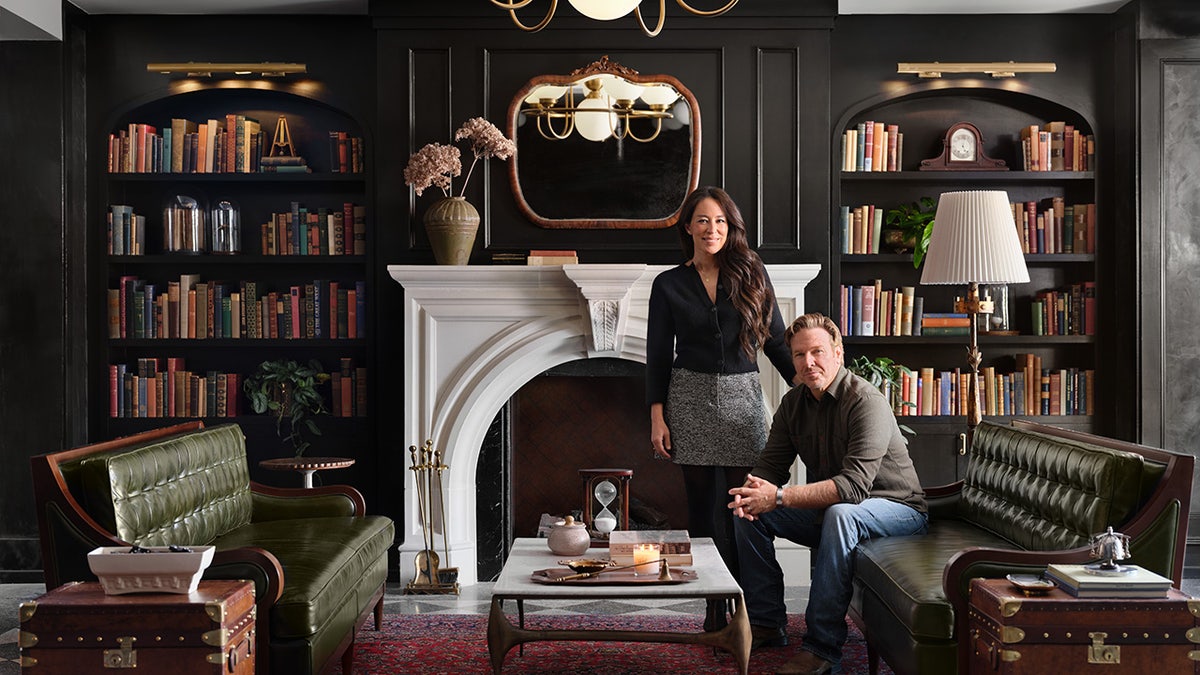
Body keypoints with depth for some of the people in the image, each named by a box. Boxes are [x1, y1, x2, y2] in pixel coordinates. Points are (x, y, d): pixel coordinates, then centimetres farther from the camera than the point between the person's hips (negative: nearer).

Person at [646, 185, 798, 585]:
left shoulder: (751, 275, 6)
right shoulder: (668, 285, 5)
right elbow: (658, 357, 4)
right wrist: (657, 419, -2)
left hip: (742, 398, 0)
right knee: (702, 503, 6)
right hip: (692, 399, 0)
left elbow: (776, 339, 8)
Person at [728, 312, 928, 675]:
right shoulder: (793, 403, 0)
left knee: (841, 513, -39)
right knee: (749, 513, -5)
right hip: (828, 510, 7)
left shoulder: (866, 401, -24)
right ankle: (766, 624, 3)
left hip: (896, 509, -7)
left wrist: (779, 496, -39)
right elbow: (771, 465, 1)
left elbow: (854, 485, -35)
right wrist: (753, 491, -24)